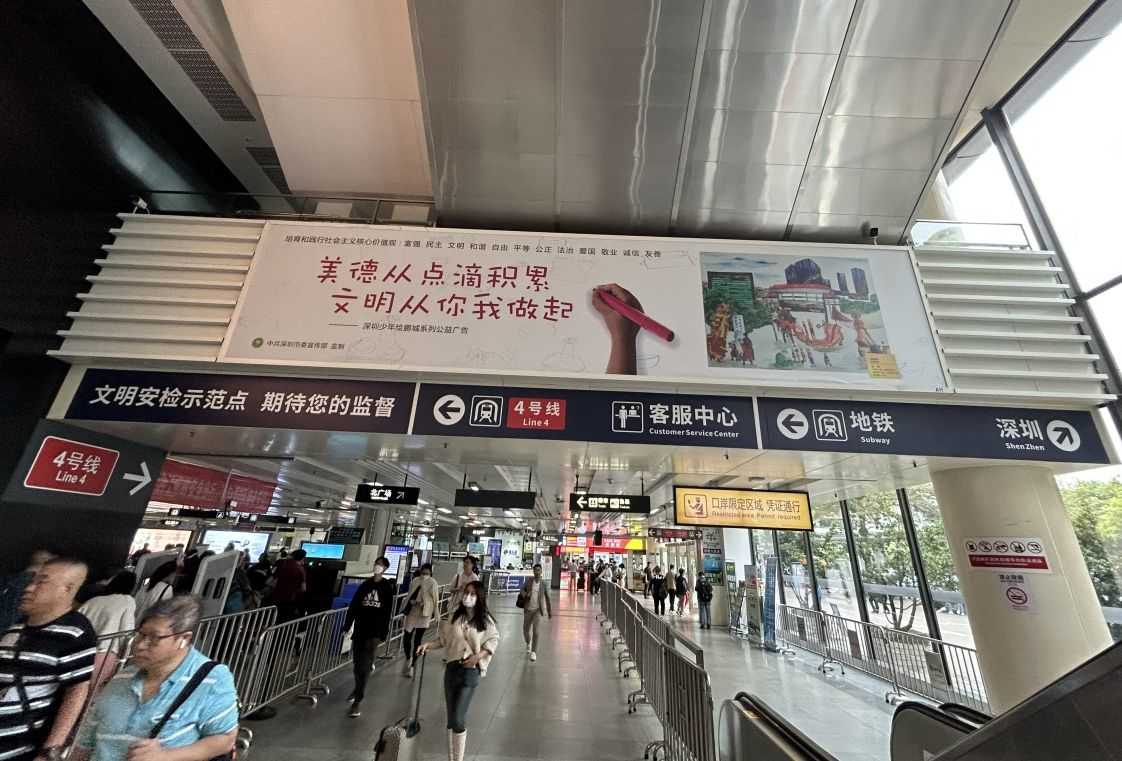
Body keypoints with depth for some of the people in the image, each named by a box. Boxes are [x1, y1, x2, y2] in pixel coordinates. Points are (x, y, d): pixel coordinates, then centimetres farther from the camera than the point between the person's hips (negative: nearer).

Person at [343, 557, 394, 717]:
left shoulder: (387, 587, -3)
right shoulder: (365, 585, 7)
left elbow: (387, 612, -5)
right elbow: (353, 606, 7)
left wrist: (383, 633, -9)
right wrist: (347, 625, 0)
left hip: (374, 631, -3)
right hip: (360, 629, 4)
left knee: (364, 665, -4)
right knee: (357, 662, 14)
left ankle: (358, 701, 6)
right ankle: (358, 688, 40)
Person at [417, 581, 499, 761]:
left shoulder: (485, 620, -9)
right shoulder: (455, 617, -2)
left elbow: (493, 641, -2)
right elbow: (443, 639, 5)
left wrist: (479, 656, -15)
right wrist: (428, 645, -9)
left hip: (471, 672, -3)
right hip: (452, 669, 4)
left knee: (458, 720, -5)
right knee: (451, 719, 15)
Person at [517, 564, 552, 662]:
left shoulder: (543, 583, -7)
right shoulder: (528, 581, -6)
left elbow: (547, 597, 2)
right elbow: (521, 590, 3)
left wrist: (550, 610, 5)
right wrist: (525, 594, -20)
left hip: (538, 610, -2)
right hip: (528, 609, 2)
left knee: (535, 630, -15)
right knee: (526, 630, 12)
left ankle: (534, 652, -1)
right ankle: (528, 643, 45)